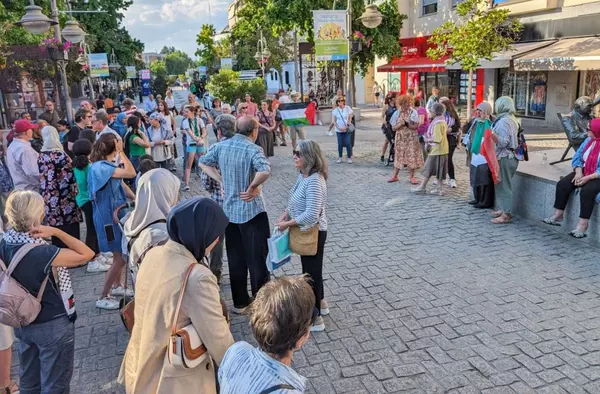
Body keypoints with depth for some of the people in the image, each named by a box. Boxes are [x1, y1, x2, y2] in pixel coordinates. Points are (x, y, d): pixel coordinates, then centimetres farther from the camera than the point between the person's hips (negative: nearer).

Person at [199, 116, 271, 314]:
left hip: (229, 210, 6)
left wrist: (222, 180, 5)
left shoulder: (221, 146, 2)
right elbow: (265, 171, -34)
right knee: (257, 258, 5)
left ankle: (240, 302, 25)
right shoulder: (252, 149, -17)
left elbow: (203, 162, 12)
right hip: (251, 210, -6)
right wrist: (252, 187, -18)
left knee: (235, 259, 15)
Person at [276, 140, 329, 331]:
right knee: (312, 269, 23)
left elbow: (311, 215, -31)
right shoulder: (303, 176, 2)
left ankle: (315, 319, 19)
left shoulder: (314, 181, -28)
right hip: (305, 231, 9)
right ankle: (320, 303, 44)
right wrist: (286, 213, 1)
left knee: (311, 272, 3)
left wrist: (288, 223, -21)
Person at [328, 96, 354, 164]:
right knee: (340, 144, 5)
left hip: (347, 130, -1)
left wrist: (347, 126, -17)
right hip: (338, 130, 1)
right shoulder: (335, 110, 0)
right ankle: (340, 157, 18)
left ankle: (349, 157, 6)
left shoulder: (348, 108, -2)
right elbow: (333, 121, -2)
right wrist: (339, 128, -13)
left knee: (348, 143, -5)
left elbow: (350, 118, -3)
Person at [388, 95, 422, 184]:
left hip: (411, 138, -1)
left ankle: (412, 177, 12)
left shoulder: (413, 112, -5)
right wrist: (400, 124, -19)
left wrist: (407, 124, -21)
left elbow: (416, 126, -9)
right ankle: (394, 176, 17)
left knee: (412, 156, 1)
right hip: (400, 138, 1)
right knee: (399, 156, 8)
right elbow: (393, 128, -2)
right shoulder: (397, 113, 0)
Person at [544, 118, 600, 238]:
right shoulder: (589, 140, 6)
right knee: (562, 184, -12)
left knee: (587, 191, -33)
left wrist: (588, 178, -26)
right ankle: (558, 214, -6)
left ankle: (583, 223, -26)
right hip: (584, 172, 7)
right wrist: (578, 172, -8)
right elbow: (577, 157, 8)